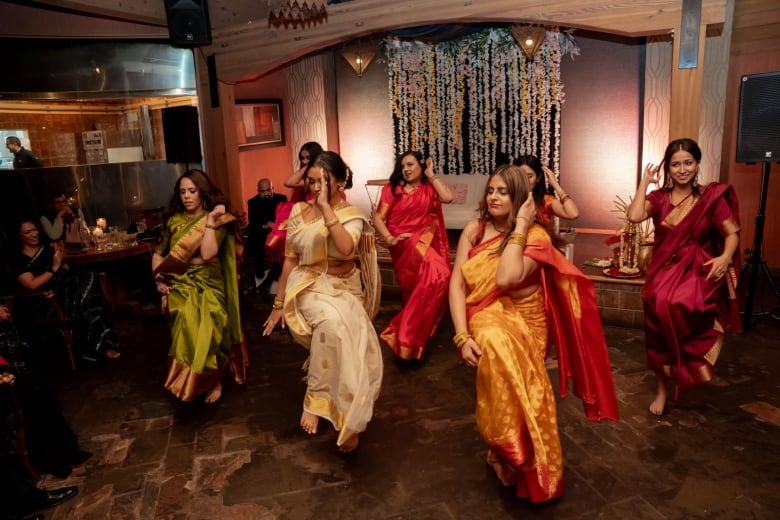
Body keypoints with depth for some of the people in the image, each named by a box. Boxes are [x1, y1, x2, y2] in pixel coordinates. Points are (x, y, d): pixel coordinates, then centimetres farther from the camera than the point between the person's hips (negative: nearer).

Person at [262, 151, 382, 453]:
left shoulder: (351, 216, -4)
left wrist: (326, 208, -24)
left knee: (346, 333, -26)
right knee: (332, 321, -32)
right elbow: (290, 259, 8)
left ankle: (317, 400, -3)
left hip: (344, 290, 1)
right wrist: (278, 304, 10)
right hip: (308, 287, 0)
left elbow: (346, 248, -27)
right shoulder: (299, 211, 4)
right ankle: (318, 399, -14)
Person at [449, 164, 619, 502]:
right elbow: (456, 284, -6)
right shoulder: (474, 230, 1)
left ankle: (508, 455, 4)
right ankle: (510, 454, -6)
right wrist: (463, 336, -16)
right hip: (486, 318, 0)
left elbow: (506, 279, -24)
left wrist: (520, 227, -18)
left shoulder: (536, 236, -7)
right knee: (494, 343, -29)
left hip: (523, 323, 0)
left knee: (502, 346, -25)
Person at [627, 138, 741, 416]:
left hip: (698, 270, -2)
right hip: (664, 269, 2)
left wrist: (725, 257, -19)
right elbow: (634, 216, -15)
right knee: (659, 304, -17)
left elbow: (732, 234, 1)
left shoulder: (711, 196, 1)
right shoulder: (659, 197, 4)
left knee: (679, 305, -30)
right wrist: (644, 181, -5)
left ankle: (683, 371, -1)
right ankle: (662, 389, 0)